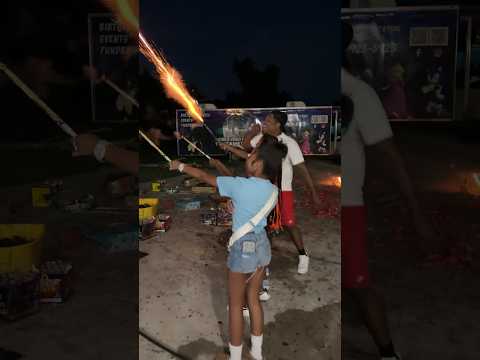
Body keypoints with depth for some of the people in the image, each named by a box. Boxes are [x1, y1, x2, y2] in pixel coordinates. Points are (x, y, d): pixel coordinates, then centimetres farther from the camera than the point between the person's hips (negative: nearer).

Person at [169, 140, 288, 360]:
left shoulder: (239, 185, -19)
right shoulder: (273, 190, -2)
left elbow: (204, 176, -8)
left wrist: (181, 166, 7)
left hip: (243, 248, -6)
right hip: (262, 245, 6)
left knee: (235, 304, 10)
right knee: (253, 299, 20)